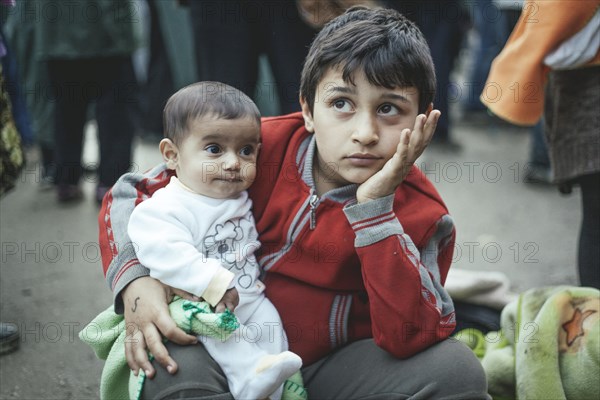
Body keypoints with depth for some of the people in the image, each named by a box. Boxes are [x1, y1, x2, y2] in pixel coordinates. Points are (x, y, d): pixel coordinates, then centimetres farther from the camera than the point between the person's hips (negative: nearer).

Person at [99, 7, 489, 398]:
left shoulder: (422, 215, -12)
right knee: (176, 369, -33)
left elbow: (408, 339, -26)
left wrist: (374, 206, -30)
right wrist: (135, 282, -22)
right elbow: (131, 193, -1)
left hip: (332, 367, 1)